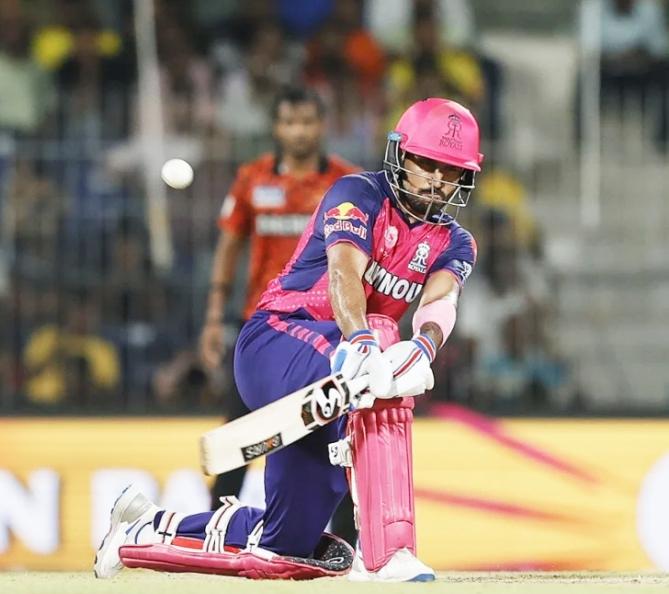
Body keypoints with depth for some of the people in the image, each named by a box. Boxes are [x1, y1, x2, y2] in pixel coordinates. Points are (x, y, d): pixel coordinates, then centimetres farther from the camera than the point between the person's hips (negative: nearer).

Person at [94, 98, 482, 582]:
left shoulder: (454, 244, 7)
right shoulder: (359, 195, -8)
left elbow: (441, 301, -16)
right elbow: (343, 270, -28)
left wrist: (422, 346, -40)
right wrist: (361, 341, -48)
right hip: (276, 339, -7)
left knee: (286, 548, 7)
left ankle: (148, 529, 32)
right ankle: (385, 554, -47)